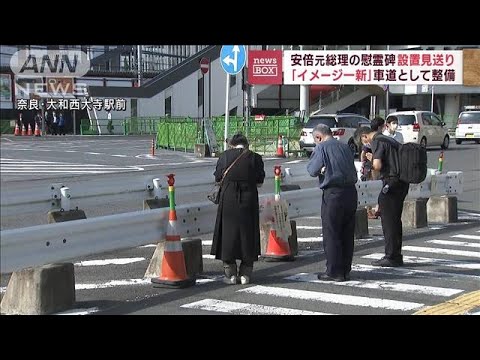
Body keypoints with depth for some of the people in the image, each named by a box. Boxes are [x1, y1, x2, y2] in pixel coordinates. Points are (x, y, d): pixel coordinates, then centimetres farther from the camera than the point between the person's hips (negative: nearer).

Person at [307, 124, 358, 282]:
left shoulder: (321, 148, -5)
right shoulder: (345, 147, 14)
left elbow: (312, 170, -5)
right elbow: (353, 171, 17)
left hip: (333, 193, -6)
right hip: (351, 192, 7)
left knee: (331, 234, 1)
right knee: (347, 234, 12)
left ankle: (334, 272, 1)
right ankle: (345, 271, 17)